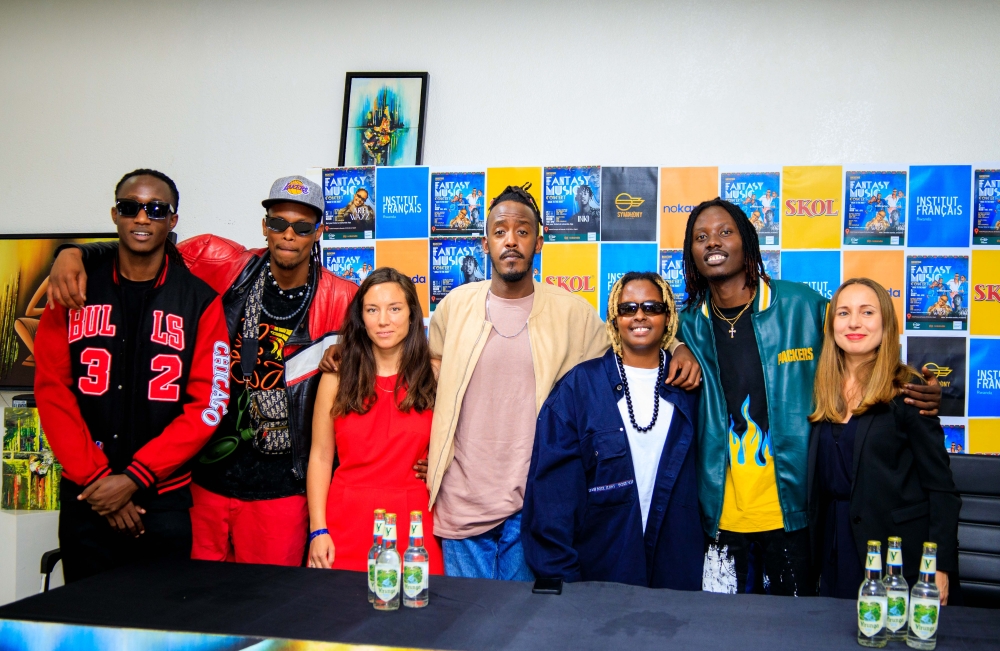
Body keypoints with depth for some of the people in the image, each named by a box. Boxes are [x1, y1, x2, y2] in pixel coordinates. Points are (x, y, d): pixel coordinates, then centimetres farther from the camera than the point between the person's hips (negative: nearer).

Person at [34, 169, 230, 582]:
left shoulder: (200, 298, -1)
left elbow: (208, 405, -6)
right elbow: (52, 390, 0)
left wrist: (134, 478, -12)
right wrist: (95, 477, -8)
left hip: (163, 502, -1)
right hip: (85, 500, 2)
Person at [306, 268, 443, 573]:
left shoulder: (435, 376, 3)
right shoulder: (337, 379, 4)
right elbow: (320, 457, 3)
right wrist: (318, 530, -2)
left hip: (413, 524, 0)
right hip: (348, 522, 0)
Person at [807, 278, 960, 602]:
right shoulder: (822, 391, 6)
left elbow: (940, 487, -9)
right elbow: (817, 479, 10)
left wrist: (940, 567, -14)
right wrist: (813, 560, 5)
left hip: (896, 550, -5)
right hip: (835, 549, 5)